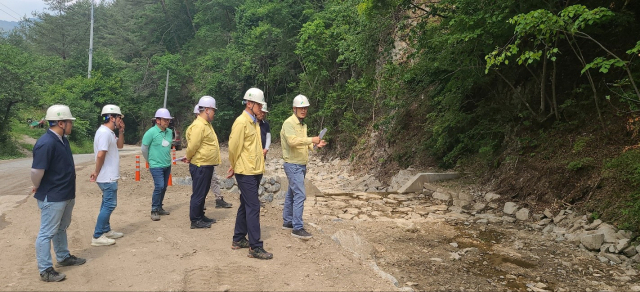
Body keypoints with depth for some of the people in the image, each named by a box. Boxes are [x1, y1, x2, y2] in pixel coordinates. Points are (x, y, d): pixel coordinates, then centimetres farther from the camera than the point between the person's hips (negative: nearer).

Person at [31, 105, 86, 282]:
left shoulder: (62, 139, 6)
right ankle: (45, 270, 12)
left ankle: (63, 257, 39)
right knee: (47, 233, 3)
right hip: (52, 197, -9)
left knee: (61, 229, 23)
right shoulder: (46, 143, -25)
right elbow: (36, 171, -24)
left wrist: (66, 188, 17)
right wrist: (38, 188, -6)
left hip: (66, 194, 9)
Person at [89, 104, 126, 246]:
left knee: (107, 204, 17)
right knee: (109, 205, -7)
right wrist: (97, 172, -15)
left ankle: (106, 231, 28)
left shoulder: (109, 132, 10)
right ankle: (97, 237, -2)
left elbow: (120, 145, 21)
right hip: (108, 177, -11)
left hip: (109, 176, 11)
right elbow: (100, 155, -26)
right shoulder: (105, 133, -21)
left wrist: (121, 131, 7)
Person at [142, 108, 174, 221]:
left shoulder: (169, 132, 3)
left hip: (167, 165, 6)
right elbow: (144, 148, -5)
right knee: (159, 187, -13)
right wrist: (150, 161, 6)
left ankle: (159, 208, 26)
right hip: (156, 166, -6)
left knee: (164, 187, 12)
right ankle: (154, 211, -1)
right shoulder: (151, 132, -14)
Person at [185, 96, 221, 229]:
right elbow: (192, 146, -20)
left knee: (203, 193, 17)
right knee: (198, 194, -1)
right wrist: (189, 158, -4)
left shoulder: (206, 124, 14)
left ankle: (201, 216, 28)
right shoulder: (198, 125, -18)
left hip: (207, 165, 10)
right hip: (200, 165, -10)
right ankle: (195, 220, 7)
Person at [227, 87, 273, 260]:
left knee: (246, 206, 16)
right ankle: (255, 247, -3)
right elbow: (233, 147, -15)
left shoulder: (254, 122, 13)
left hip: (255, 171, 9)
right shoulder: (241, 122, -14)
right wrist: (235, 167, -1)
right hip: (246, 172, -9)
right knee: (253, 208, -8)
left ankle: (238, 239, 28)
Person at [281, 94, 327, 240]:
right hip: (293, 164, -9)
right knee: (300, 195, -12)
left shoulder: (303, 124, 16)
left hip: (301, 165, 9)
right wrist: (311, 139, -28)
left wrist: (315, 145, 7)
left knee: (291, 194, 16)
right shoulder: (289, 123, -13)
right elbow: (292, 141, -28)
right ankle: (297, 228, -9)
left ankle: (287, 222, 26)